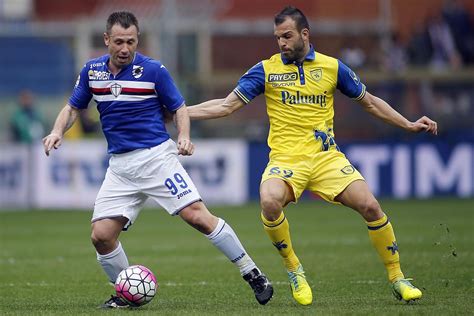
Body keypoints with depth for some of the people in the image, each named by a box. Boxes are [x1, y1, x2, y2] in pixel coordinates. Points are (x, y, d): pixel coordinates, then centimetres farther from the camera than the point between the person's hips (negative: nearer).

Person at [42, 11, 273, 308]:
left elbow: (179, 108, 1)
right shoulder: (92, 70, 5)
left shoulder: (153, 70, -6)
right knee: (101, 235, -7)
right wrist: (58, 132, -4)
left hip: (156, 156, -4)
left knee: (197, 216, -15)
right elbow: (73, 108, 16)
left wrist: (184, 137, -18)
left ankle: (253, 275, -7)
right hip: (119, 166, 4)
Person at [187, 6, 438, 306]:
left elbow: (369, 102, 18)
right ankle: (294, 270, -9)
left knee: (370, 206, -16)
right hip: (285, 159, -1)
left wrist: (409, 124, 13)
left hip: (326, 156, 1)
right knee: (269, 201, -33)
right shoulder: (266, 70, 4)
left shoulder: (332, 67, 6)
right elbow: (227, 105, 6)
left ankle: (398, 279, 3)